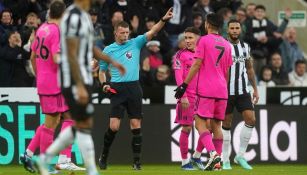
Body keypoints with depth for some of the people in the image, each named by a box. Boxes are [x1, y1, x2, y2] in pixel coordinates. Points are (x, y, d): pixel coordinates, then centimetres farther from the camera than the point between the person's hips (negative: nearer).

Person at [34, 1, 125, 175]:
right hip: (75, 81, -10)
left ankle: (45, 159, 18)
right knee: (85, 125, -4)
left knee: (80, 126, 13)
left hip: (84, 79, 10)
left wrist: (112, 62, 24)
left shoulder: (84, 16, 14)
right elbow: (72, 54, -21)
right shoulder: (74, 17, -18)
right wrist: (80, 86, -23)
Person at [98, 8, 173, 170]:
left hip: (134, 88, 1)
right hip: (117, 89, -1)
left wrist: (164, 20, -19)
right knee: (114, 126, -9)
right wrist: (104, 84, -3)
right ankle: (104, 156, 10)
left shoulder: (135, 43, 7)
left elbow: (152, 32, -4)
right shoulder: (108, 50, 8)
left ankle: (136, 161, 3)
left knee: (136, 125, -1)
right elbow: (102, 71, 17)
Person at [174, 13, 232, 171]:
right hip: (222, 90, 6)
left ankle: (213, 153, -24)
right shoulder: (226, 44, 13)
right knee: (216, 125, 10)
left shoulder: (204, 40, -4)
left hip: (206, 90, -6)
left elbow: (197, 64, -10)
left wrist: (184, 85, -8)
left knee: (200, 123, -5)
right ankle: (217, 161, 5)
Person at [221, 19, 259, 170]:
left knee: (251, 119, -9)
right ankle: (225, 160, 8)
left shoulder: (245, 47, 11)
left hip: (243, 91, 4)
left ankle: (240, 156, 1)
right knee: (226, 124, 1)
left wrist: (255, 89, 15)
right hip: (227, 91, -4)